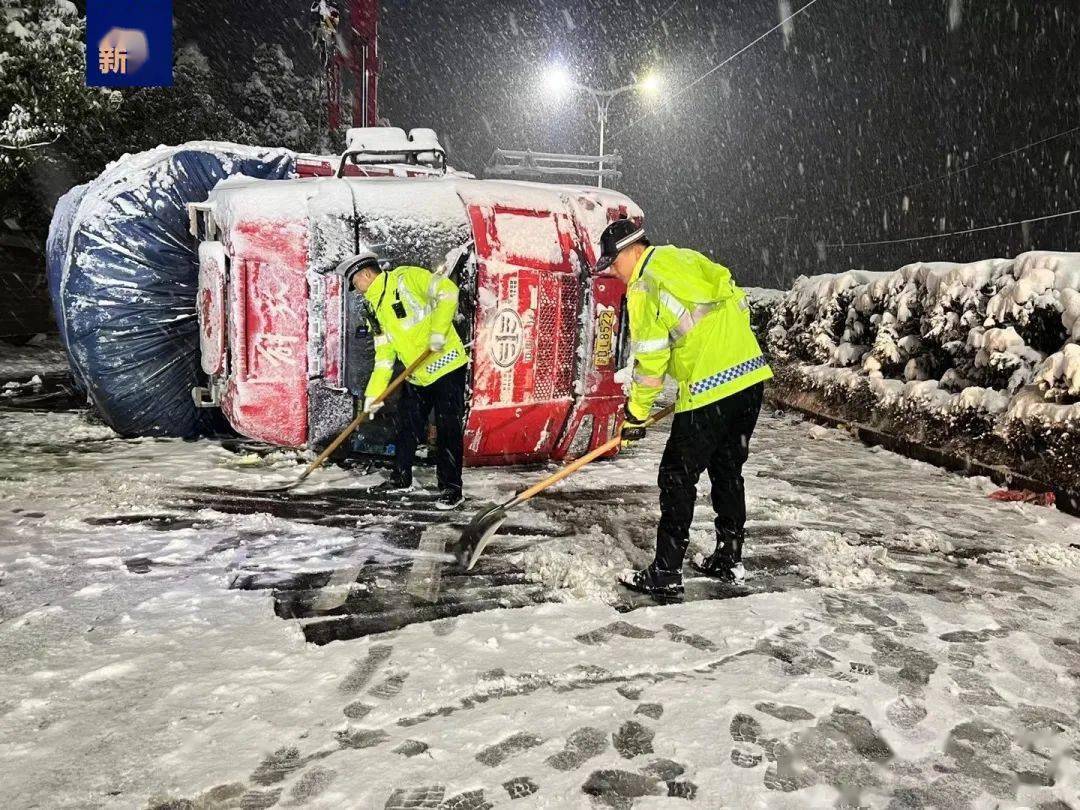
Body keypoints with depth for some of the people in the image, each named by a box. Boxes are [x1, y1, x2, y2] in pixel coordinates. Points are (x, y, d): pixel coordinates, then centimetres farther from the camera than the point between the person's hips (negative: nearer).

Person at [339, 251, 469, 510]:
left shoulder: (406, 277, -10)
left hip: (446, 365, -8)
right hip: (416, 376, 8)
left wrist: (438, 332, -25)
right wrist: (374, 392, 2)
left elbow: (447, 291, -20)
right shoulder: (375, 308, 13)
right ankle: (401, 478, 31)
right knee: (407, 428, 15)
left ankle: (451, 487, 6)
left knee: (447, 429, -3)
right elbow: (384, 353, 10)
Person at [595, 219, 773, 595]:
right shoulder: (689, 258, 15)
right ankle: (729, 560, 30)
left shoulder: (643, 286, -7)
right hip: (752, 375, 8)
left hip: (708, 391, -8)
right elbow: (739, 303, 18)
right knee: (728, 471, 20)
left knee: (678, 478, 2)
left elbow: (650, 359, -9)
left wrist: (636, 415, 1)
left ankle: (665, 572, 7)